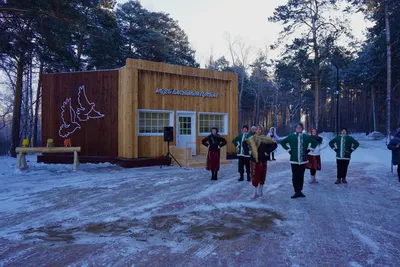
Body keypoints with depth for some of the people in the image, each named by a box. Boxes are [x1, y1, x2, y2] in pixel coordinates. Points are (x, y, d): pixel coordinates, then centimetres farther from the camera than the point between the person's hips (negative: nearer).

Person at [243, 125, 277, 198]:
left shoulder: (265, 139, -3)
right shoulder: (251, 139, 3)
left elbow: (274, 144, -2)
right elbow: (244, 143, 17)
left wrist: (268, 151, -8)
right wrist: (248, 150, 3)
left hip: (263, 160, 0)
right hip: (254, 160, 0)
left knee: (262, 176, 8)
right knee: (254, 176, -1)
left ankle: (260, 191, 25)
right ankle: (254, 192, 6)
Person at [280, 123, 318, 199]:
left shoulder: (306, 137, 3)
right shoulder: (291, 136, 0)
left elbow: (315, 142, 15)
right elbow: (282, 142, 9)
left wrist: (309, 150, 6)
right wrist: (288, 150, 2)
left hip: (303, 160, 1)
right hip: (294, 160, -1)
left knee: (301, 176, 8)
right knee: (295, 176, -2)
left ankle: (300, 191, 18)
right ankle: (296, 192, 6)